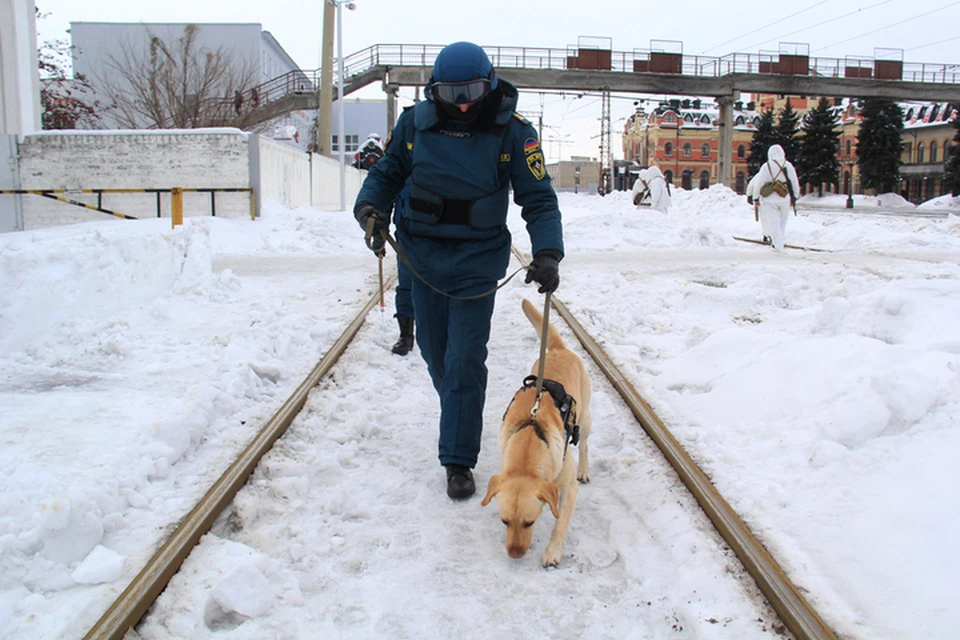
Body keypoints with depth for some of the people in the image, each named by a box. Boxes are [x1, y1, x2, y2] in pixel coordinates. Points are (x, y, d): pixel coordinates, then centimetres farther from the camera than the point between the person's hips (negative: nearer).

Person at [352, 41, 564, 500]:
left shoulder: (513, 132, -10)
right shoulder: (416, 123, -3)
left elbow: (538, 200, -9)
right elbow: (387, 172, 9)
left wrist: (548, 254, -24)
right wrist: (369, 207, -12)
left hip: (477, 261, -3)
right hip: (423, 255, 4)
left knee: (464, 362, -6)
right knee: (433, 350, 15)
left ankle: (458, 462, 6)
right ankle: (458, 418, 43)